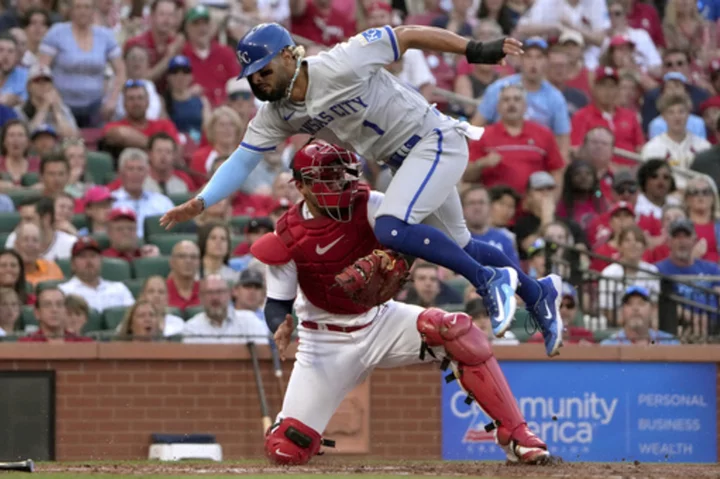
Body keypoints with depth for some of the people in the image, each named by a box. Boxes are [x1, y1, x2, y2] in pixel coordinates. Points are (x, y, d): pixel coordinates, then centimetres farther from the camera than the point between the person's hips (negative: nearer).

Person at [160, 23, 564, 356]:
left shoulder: (339, 66, -25)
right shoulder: (276, 115, -3)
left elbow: (408, 36, -19)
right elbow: (243, 160, -5)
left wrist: (477, 51, -18)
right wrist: (200, 203, -21)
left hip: (436, 141, -9)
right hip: (403, 160, 9)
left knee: (391, 230, -26)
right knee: (457, 247, 19)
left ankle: (490, 279, -13)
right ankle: (536, 292, 40)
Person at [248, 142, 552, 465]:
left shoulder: (365, 205, -13)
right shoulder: (287, 239, -14)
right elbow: (277, 304, -9)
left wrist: (396, 256, -54)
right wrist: (282, 327, -33)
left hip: (381, 322, 1)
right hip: (328, 343, -1)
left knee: (459, 332, -27)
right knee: (285, 450, -11)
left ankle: (514, 435, -21)